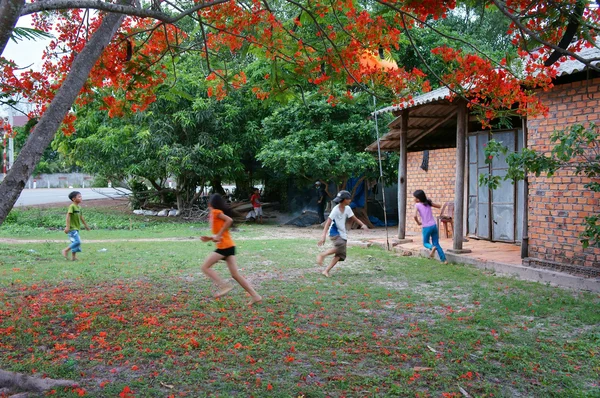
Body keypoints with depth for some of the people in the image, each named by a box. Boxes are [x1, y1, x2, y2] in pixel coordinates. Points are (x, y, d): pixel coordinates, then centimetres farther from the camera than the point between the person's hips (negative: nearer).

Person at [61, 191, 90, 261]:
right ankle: (65, 250, 0)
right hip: (72, 228, -9)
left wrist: (86, 225, 30)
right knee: (77, 241, -13)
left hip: (76, 228, 9)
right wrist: (67, 226, -25)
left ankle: (73, 256, 16)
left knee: (75, 242, 11)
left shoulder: (79, 207, 12)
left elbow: (81, 217, 23)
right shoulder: (72, 206, -15)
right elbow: (68, 216, -20)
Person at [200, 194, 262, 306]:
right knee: (235, 274, 5)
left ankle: (224, 286, -11)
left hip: (224, 247, -9)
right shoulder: (217, 214, 21)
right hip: (229, 246, 9)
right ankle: (255, 296, 1)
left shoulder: (216, 212, -4)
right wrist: (209, 238, 13)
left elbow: (229, 220, -22)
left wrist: (218, 235, -18)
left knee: (205, 267, -1)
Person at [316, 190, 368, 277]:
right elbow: (328, 223, -20)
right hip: (334, 233, -7)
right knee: (340, 246, -34)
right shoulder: (335, 210, -17)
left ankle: (326, 271, -1)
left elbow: (354, 218, 10)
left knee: (341, 255, -4)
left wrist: (362, 225, -9)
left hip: (343, 234, 7)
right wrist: (323, 236, -29)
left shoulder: (347, 209, 3)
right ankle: (321, 255, -17)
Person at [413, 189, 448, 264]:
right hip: (434, 225, 4)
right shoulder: (428, 203, 8)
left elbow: (415, 216, -22)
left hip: (426, 227, -4)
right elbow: (439, 206, 22)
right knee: (436, 243, 14)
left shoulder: (417, 205, -6)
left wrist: (418, 222, -4)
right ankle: (444, 259, 5)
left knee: (425, 243, 16)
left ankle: (432, 247, -18)